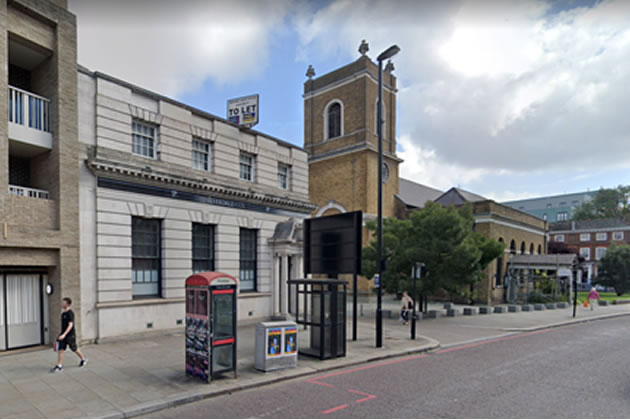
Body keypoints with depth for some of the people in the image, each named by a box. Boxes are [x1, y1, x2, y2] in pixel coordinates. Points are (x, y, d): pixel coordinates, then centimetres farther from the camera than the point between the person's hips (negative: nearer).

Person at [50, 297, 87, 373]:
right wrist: (62, 334, 20)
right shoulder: (63, 313, 7)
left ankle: (83, 359, 29)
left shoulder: (70, 313, -19)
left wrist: (64, 334, -33)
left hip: (70, 335, -7)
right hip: (63, 335, 7)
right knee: (60, 350, 0)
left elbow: (70, 325, -25)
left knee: (74, 349, 8)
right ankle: (59, 366, 6)